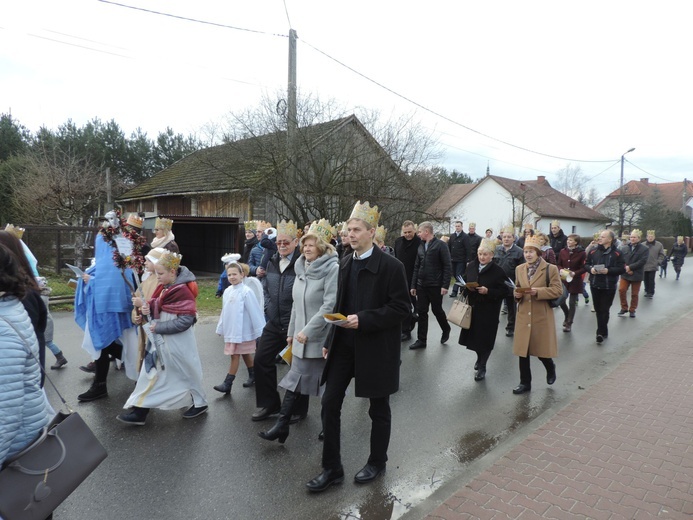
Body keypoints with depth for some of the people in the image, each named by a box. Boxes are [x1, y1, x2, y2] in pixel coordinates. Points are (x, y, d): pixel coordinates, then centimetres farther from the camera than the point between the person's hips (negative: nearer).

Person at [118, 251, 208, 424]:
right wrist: (148, 308, -5)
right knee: (150, 373, 8)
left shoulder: (182, 291, -20)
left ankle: (199, 403, 26)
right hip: (161, 340, 8)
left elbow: (186, 320, -24)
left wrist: (159, 327, -20)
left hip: (177, 342, -8)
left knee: (185, 373, 7)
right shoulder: (163, 287, 6)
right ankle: (139, 411, 13)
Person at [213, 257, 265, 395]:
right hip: (231, 330, 6)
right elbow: (224, 311, 11)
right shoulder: (227, 291, 3)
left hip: (243, 331, -6)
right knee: (245, 354, 18)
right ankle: (253, 375, 33)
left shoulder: (246, 291, -17)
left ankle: (227, 383, 3)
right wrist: (221, 328, 14)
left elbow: (255, 312, -15)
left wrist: (259, 331, -13)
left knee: (235, 355, -2)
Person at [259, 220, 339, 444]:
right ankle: (282, 425, 14)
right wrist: (292, 331, 16)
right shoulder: (301, 268, 10)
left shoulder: (332, 268, -14)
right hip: (302, 337, 6)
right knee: (294, 381, 8)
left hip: (322, 338, -6)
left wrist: (308, 331, -21)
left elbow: (330, 305, -20)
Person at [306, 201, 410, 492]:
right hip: (344, 345, 6)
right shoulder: (344, 264, 7)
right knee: (330, 403, 5)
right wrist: (330, 341, 12)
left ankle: (377, 463, 34)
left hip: (376, 348, -5)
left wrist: (363, 320, -23)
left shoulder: (390, 266, -13)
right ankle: (332, 468, 20)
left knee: (379, 409, 12)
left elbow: (401, 308, -15)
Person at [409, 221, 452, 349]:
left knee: (437, 310, 8)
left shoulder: (441, 246, -8)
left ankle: (446, 329, 35)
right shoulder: (421, 247, 11)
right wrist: (413, 285, 10)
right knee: (421, 312, 5)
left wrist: (445, 285, -17)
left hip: (435, 286, -5)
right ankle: (421, 340, 12)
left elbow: (447, 267, -12)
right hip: (421, 285, 5)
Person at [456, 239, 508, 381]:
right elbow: (464, 283, 11)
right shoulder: (471, 266, 2)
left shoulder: (498, 271, -12)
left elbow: (503, 292, -11)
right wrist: (467, 287, -10)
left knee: (485, 338, 3)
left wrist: (488, 291, -24)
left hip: (488, 311, -4)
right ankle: (479, 357, 40)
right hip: (472, 307, 4)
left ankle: (482, 367, 20)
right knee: (473, 335, 12)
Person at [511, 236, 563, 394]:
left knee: (542, 350, 6)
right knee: (522, 351, 6)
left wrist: (538, 291, -23)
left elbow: (558, 290, -11)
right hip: (523, 316, 4)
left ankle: (550, 368, 40)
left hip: (542, 316, -4)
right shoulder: (519, 269, 8)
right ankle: (525, 382, 18)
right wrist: (516, 293, -7)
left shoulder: (551, 269, -7)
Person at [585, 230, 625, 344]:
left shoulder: (617, 253, -5)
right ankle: (603, 332, 26)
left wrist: (608, 270, -20)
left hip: (609, 286, -4)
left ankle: (601, 333, 4)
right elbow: (586, 264, 9)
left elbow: (622, 269, -7)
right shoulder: (593, 251, 6)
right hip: (595, 285, 4)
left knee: (604, 310, -2)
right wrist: (590, 269, -12)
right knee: (598, 309, 11)